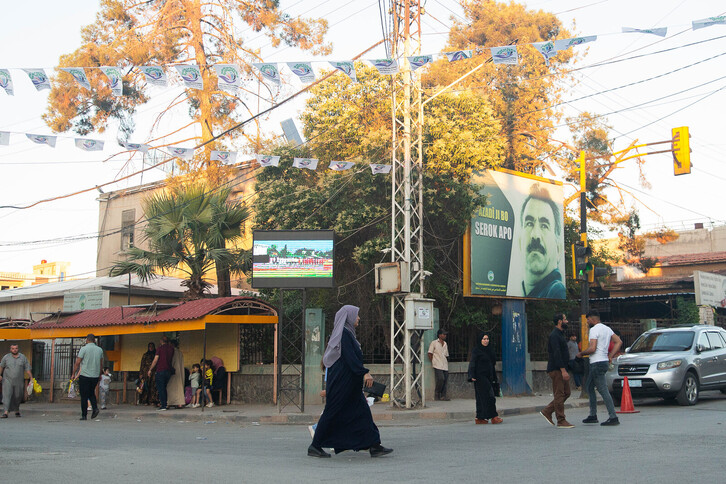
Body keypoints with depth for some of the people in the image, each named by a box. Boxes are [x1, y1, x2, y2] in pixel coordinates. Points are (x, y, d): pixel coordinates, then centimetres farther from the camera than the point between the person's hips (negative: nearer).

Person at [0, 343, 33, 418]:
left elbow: (27, 369, 4)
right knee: (6, 395, -13)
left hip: (18, 382, 1)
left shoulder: (23, 357, 4)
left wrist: (31, 378, 0)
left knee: (17, 397, 9)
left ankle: (17, 410, 29)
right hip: (7, 380, -1)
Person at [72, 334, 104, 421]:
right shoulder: (100, 350, 7)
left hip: (85, 375, -4)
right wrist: (99, 374, 25)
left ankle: (84, 415, 4)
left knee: (84, 396, 2)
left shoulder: (84, 349, -7)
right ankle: (95, 408, 0)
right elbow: (101, 364, 14)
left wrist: (73, 374, 2)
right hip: (95, 376, 4)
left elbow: (77, 363, -8)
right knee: (92, 393, 21)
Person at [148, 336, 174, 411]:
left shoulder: (160, 348, -6)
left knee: (160, 388, -3)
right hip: (168, 370, 5)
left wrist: (150, 370, 2)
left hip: (160, 370, -5)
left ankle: (163, 406, -9)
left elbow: (155, 360, -6)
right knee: (164, 388, 17)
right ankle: (164, 404, 15)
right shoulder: (171, 349, 7)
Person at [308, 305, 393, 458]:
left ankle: (374, 446, 4)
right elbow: (350, 357, -23)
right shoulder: (344, 333, -14)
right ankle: (315, 446, 5)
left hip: (349, 383, 10)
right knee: (332, 413, -3)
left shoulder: (347, 333, 17)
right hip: (342, 381, -10)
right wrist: (364, 373, -26)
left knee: (362, 411, 5)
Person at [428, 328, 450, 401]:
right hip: (438, 366, -6)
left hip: (445, 366, 6)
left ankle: (443, 396, 6)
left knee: (445, 380, 1)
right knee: (440, 379, -17)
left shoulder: (445, 344, 18)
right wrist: (432, 362, -3)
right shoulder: (434, 343, 0)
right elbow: (430, 353, -1)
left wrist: (447, 363, 15)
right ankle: (437, 394, -1)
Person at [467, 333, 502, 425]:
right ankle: (493, 417, -12)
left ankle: (480, 418, 10)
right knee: (489, 396, -12)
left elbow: (492, 364, 20)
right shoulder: (476, 350, -6)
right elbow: (472, 363, -12)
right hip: (480, 377, -7)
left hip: (488, 377, 7)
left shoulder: (489, 350, 16)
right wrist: (472, 376, -23)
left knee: (482, 398, 7)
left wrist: (494, 378, 18)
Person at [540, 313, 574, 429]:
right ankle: (561, 421, -4)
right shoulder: (554, 335, -13)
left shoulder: (560, 334, 19)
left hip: (561, 369, 10)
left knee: (566, 393, 10)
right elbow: (556, 354, -22)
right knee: (559, 395, -7)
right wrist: (563, 370, -26)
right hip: (556, 369, -10)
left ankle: (547, 411, 16)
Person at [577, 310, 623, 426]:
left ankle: (613, 417, -10)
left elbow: (592, 348, -21)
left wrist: (581, 354, -4)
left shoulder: (594, 330, -13)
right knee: (589, 387, 17)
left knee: (603, 391, -9)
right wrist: (610, 356, 13)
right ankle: (593, 415, 19)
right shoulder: (607, 329, 16)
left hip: (597, 363, -10)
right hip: (604, 361, 10)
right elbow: (619, 342, 13)